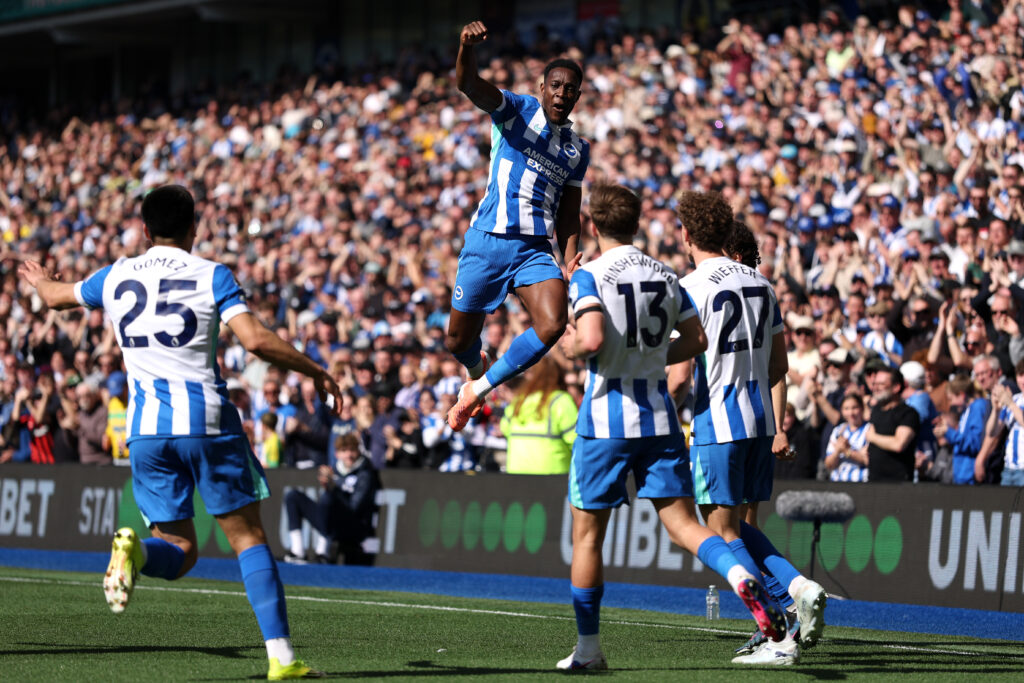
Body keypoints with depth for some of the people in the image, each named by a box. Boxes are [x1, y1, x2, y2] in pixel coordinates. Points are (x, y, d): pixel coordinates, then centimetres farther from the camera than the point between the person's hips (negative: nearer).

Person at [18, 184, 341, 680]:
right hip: (208, 421, -3)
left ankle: (134, 549, -25)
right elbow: (256, 340, -12)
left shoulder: (116, 278, 11)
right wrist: (314, 370, 0)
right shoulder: (212, 276, 0)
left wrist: (40, 281, 54)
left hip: (147, 429, 3)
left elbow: (57, 297, 31)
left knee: (179, 551, 10)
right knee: (248, 538, 4)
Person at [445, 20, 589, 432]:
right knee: (458, 341, 5)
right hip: (487, 241, -3)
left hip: (535, 250, 3)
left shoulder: (578, 150, 14)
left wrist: (571, 262, 4)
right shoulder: (515, 111, 1)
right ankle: (477, 369, 44)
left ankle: (481, 387, -3)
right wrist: (468, 47, -40)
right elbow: (468, 84, -18)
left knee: (553, 325, -23)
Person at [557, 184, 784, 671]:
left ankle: (587, 648, 12)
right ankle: (741, 577, -27)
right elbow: (696, 340, 10)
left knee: (587, 534, 8)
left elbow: (592, 340, -24)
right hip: (659, 419, 4)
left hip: (606, 417, -4)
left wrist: (571, 347, -2)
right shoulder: (666, 276, 8)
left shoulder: (589, 277, -9)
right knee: (682, 523, 2)